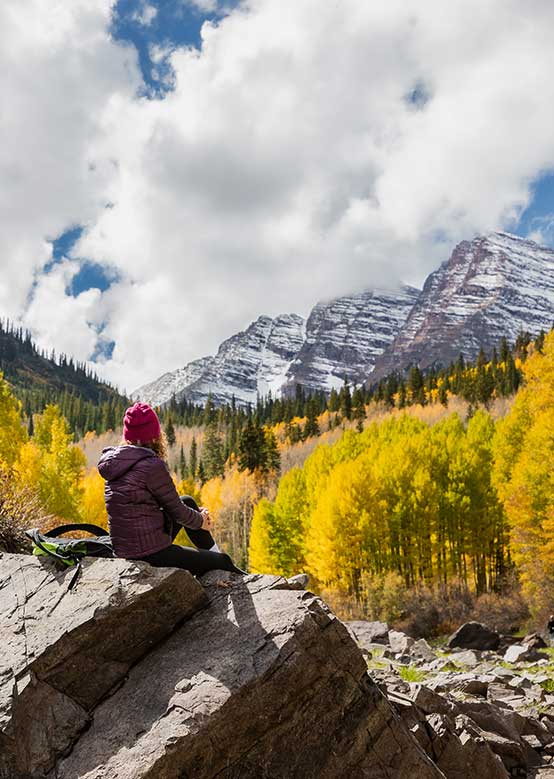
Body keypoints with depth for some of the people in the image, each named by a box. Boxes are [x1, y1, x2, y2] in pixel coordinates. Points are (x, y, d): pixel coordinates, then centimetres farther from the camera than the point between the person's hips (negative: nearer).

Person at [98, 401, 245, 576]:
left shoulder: (114, 462, 5)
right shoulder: (152, 466, -20)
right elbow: (177, 511, -10)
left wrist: (197, 514, 16)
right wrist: (201, 521, 12)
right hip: (151, 553, -8)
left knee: (187, 501, 23)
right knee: (222, 562, 8)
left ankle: (213, 554, 33)